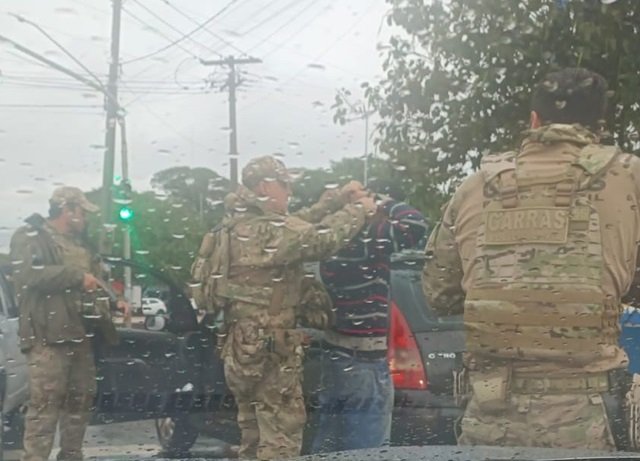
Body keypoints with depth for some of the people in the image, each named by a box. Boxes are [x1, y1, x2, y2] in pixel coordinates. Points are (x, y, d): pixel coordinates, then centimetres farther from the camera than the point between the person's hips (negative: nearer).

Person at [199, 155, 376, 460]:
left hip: (241, 348, 10)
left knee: (254, 435, 18)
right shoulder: (268, 229, -19)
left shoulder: (241, 226, 11)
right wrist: (358, 209, -10)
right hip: (269, 352, -10)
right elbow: (322, 238, -25)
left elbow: (298, 226, 19)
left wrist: (337, 200, 13)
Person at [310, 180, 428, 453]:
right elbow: (416, 223, -20)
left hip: (335, 358, 9)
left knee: (329, 446, 15)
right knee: (365, 451, -2)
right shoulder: (368, 239, -17)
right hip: (365, 365, -8)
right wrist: (386, 205, -3)